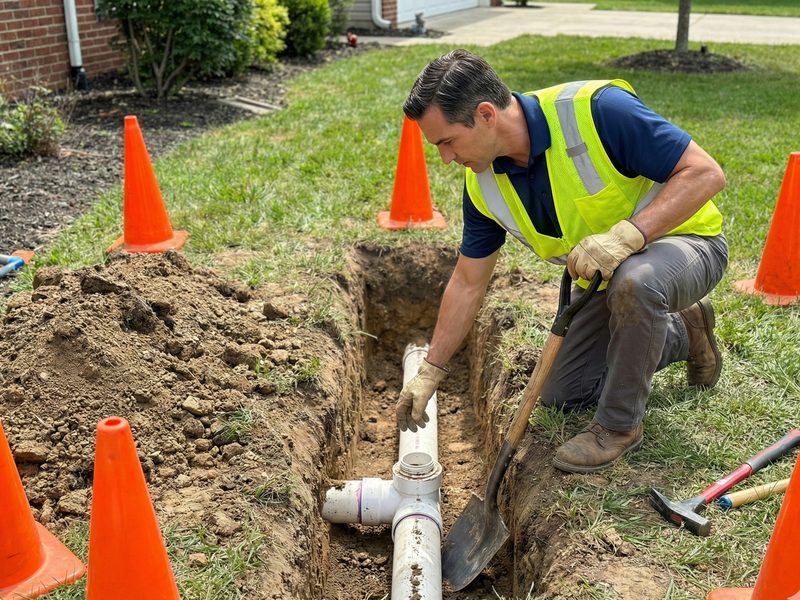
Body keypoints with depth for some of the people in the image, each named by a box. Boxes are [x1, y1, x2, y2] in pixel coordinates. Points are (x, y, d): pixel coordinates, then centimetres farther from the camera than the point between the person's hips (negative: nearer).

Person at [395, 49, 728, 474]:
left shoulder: (596, 110, -32)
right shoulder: (484, 184, -12)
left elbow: (705, 173, -29)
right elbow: (467, 283, -2)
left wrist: (626, 234, -41)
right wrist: (429, 372, 0)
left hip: (683, 240, -6)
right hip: (604, 274, 7)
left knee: (634, 282, -41)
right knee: (561, 395, 10)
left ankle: (620, 424, -15)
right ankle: (680, 334, 28)